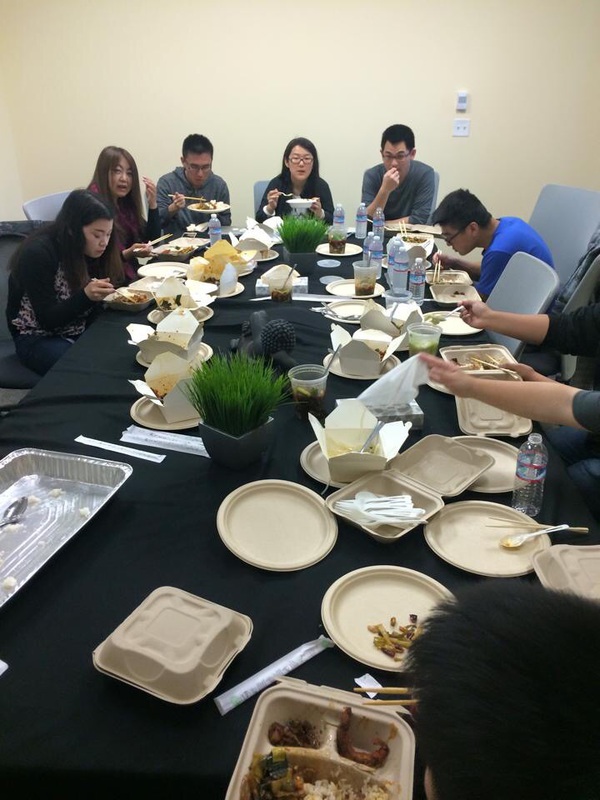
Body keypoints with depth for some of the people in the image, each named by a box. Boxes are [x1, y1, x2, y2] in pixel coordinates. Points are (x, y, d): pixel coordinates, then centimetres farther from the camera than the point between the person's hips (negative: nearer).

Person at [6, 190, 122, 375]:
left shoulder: (90, 249, 0)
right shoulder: (38, 253, -19)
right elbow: (48, 319, -20)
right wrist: (86, 296, -34)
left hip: (81, 331, 6)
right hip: (39, 337, -6)